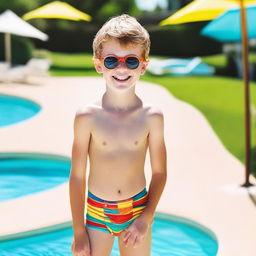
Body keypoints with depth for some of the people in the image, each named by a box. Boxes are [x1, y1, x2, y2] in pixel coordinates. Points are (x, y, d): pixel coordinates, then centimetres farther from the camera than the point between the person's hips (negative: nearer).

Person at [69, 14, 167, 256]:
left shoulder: (152, 116, -8)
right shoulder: (87, 116, -12)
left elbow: (159, 172, 0)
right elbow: (77, 176, -7)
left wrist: (146, 217, -8)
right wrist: (79, 231, -5)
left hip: (137, 210, 1)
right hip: (97, 212, -1)